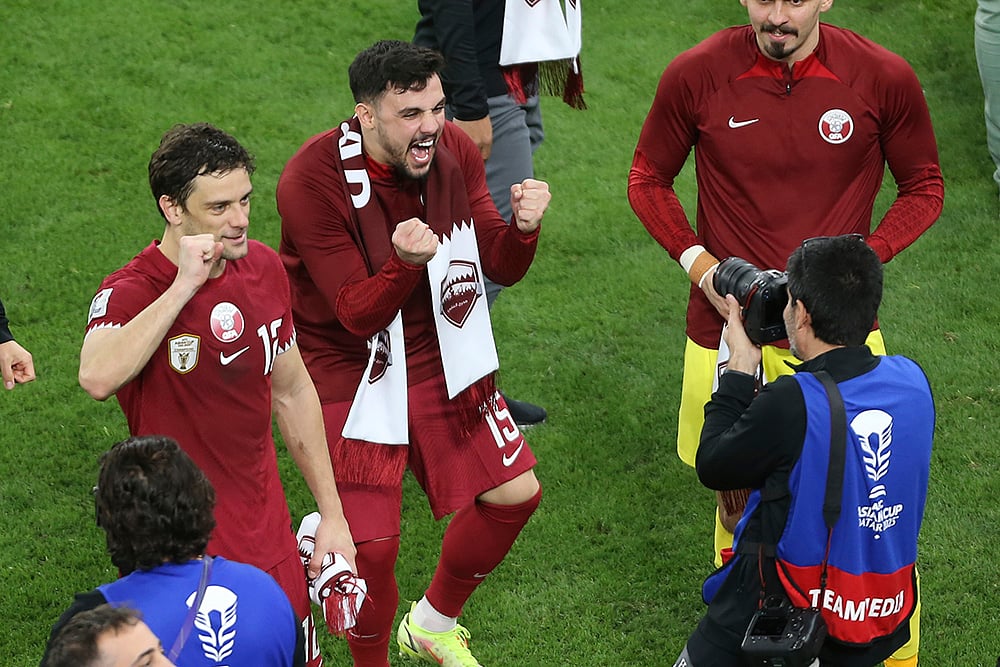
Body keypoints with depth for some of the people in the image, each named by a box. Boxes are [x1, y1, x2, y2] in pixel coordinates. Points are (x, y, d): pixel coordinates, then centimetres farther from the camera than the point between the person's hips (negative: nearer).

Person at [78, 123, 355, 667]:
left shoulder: (263, 266, 2)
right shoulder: (131, 292, -17)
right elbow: (97, 378, -40)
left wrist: (332, 515, 14)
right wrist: (183, 286, -34)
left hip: (269, 541, 6)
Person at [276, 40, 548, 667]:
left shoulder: (454, 152, -8)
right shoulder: (312, 181, -25)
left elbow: (502, 269, -4)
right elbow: (359, 314, -24)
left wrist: (523, 228, -27)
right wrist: (406, 262, -44)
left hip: (440, 357, 6)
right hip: (353, 373, -6)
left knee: (516, 493, 10)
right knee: (373, 546, -10)